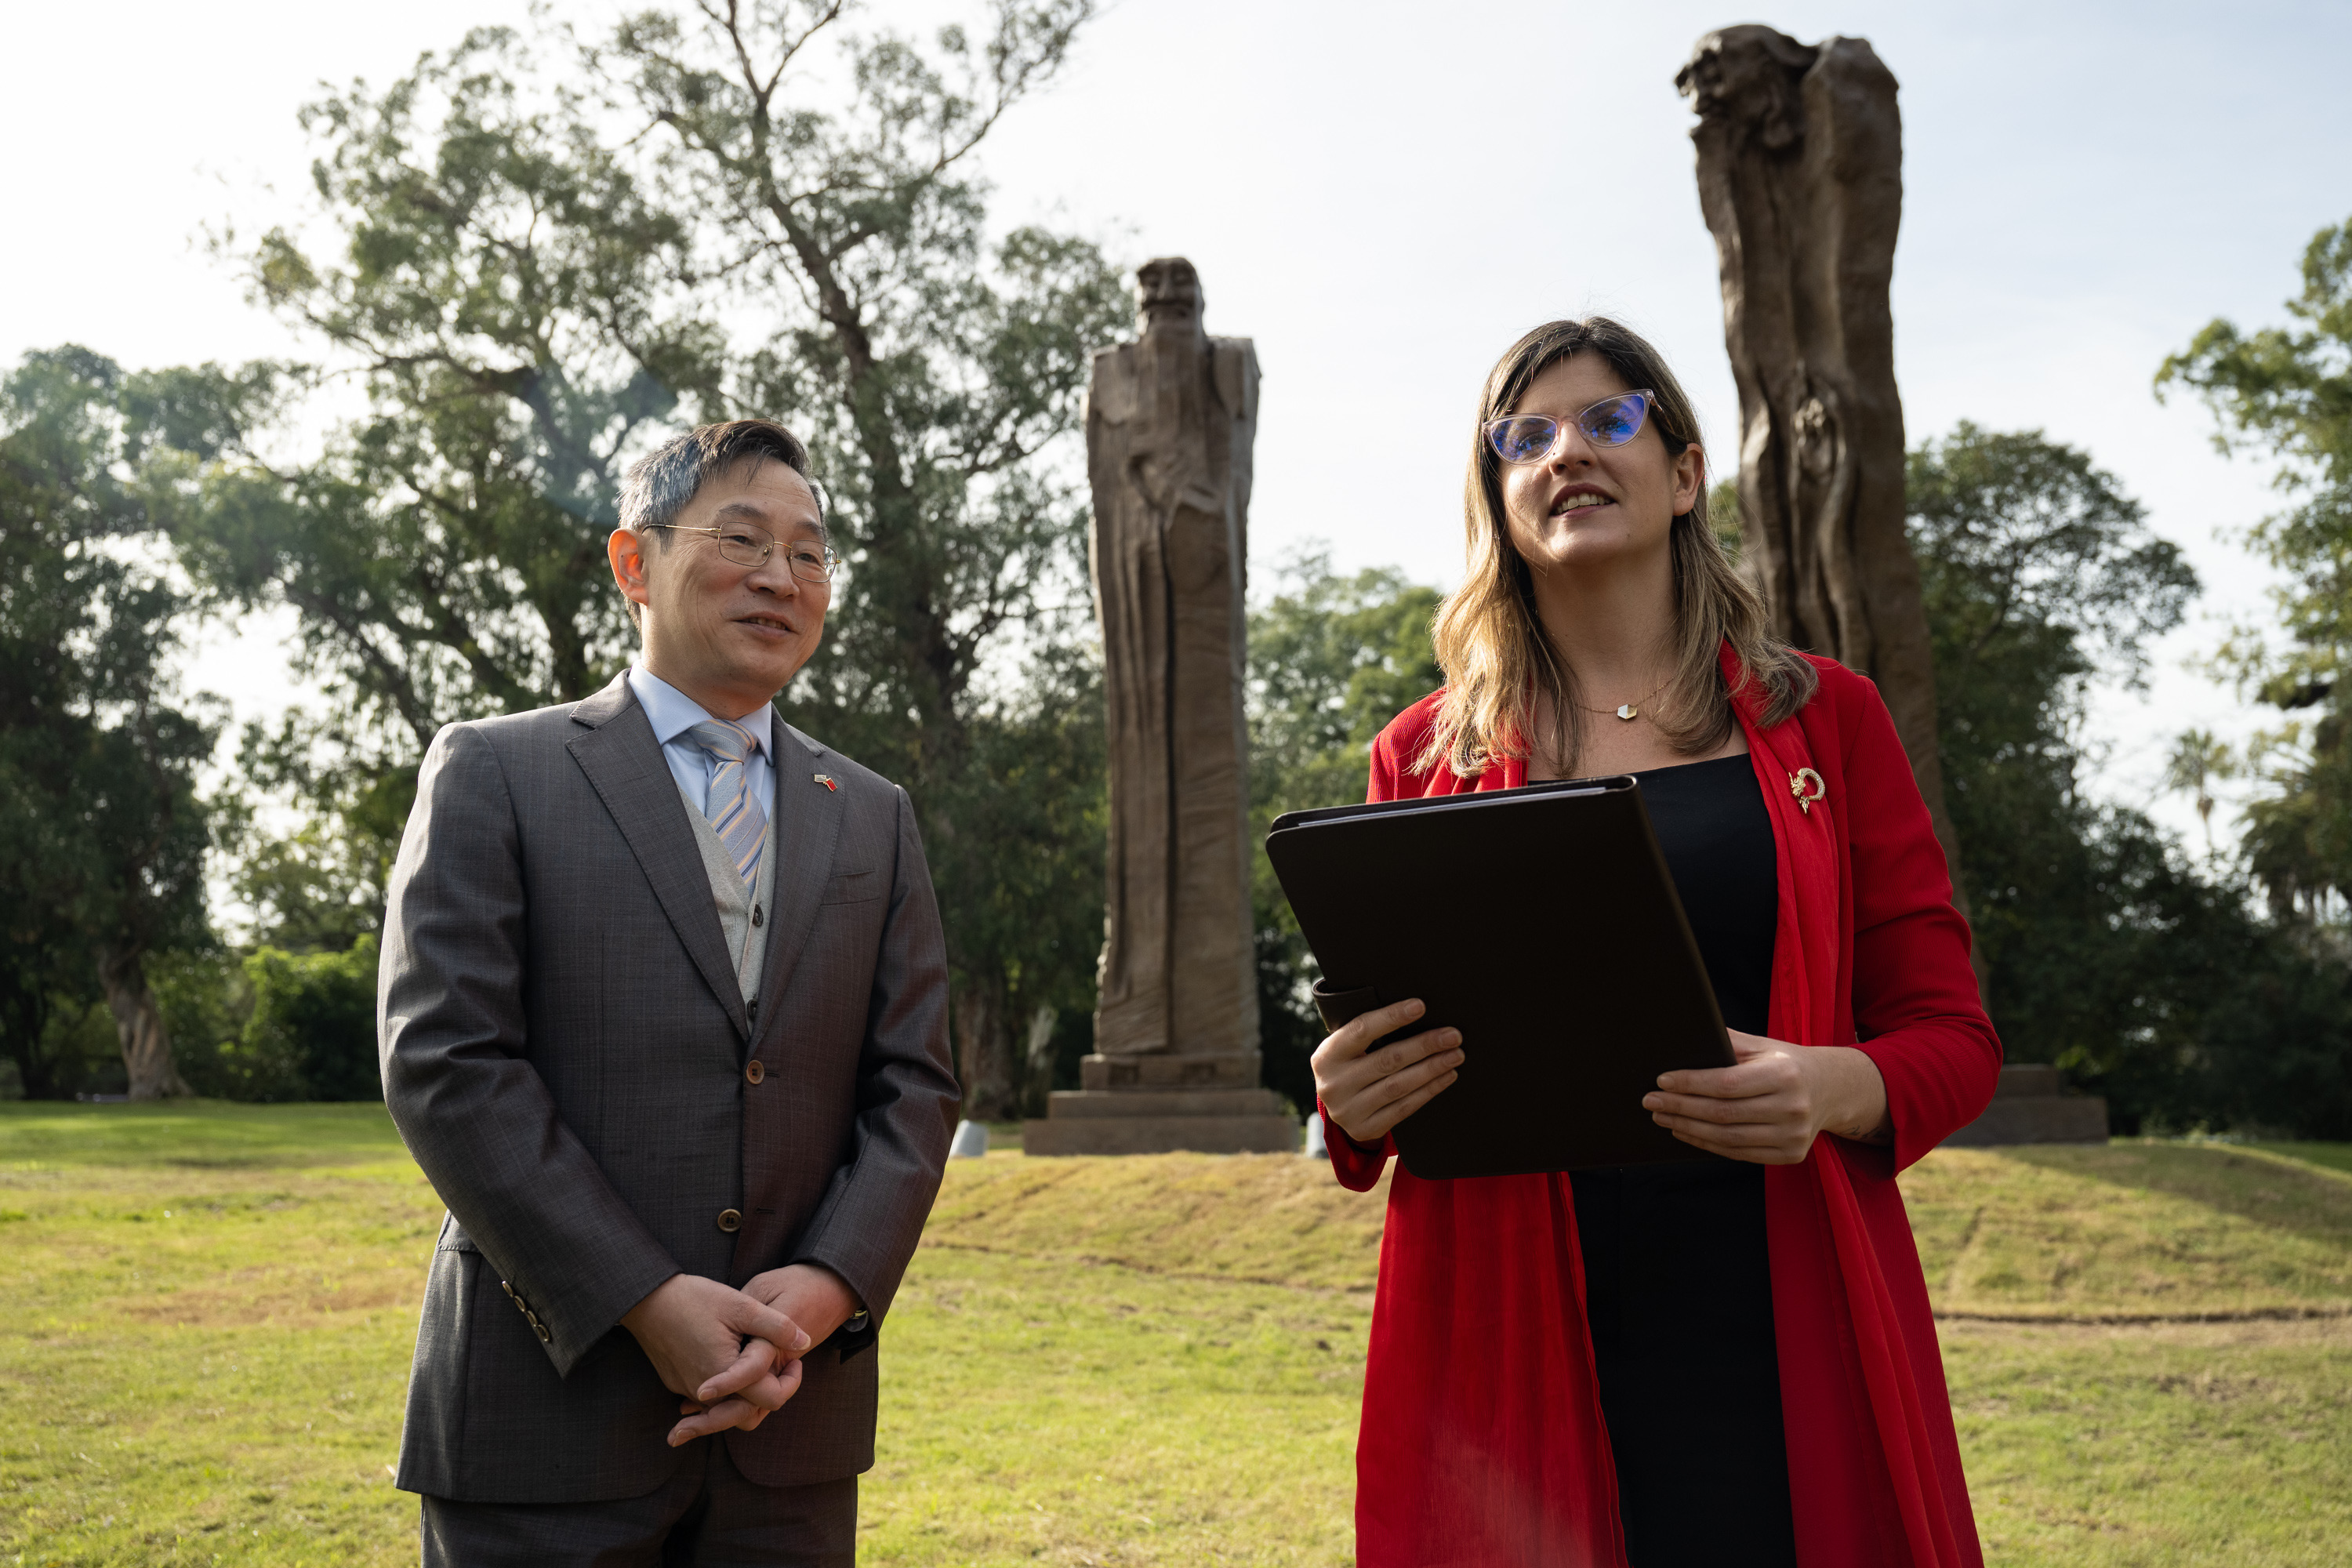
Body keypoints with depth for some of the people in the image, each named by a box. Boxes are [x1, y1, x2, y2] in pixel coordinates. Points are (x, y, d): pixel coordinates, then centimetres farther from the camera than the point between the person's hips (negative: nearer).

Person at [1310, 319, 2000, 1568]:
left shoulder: (1825, 720, 8)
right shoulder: (1426, 755, 9)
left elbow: (1952, 1033, 6)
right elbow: (1377, 1067, 13)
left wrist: (1837, 1088, -15)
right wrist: (1353, 1106, -10)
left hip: (1786, 1347, 0)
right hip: (1516, 1355, 0)